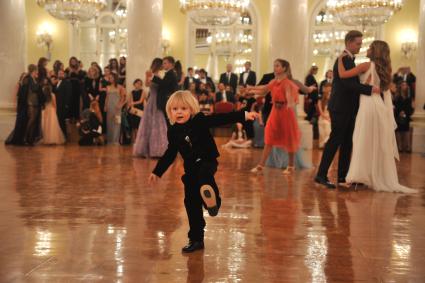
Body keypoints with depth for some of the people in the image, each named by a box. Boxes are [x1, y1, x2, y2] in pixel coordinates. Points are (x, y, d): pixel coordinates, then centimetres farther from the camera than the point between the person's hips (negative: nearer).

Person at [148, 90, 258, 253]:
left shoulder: (200, 121, -9)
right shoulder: (173, 132, 3)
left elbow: (221, 119, -16)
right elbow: (170, 154, 13)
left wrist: (243, 115, -26)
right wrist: (157, 172, 15)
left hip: (207, 162, -4)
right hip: (191, 169, 4)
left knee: (203, 174, -41)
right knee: (191, 203, 4)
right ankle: (196, 239, 13)